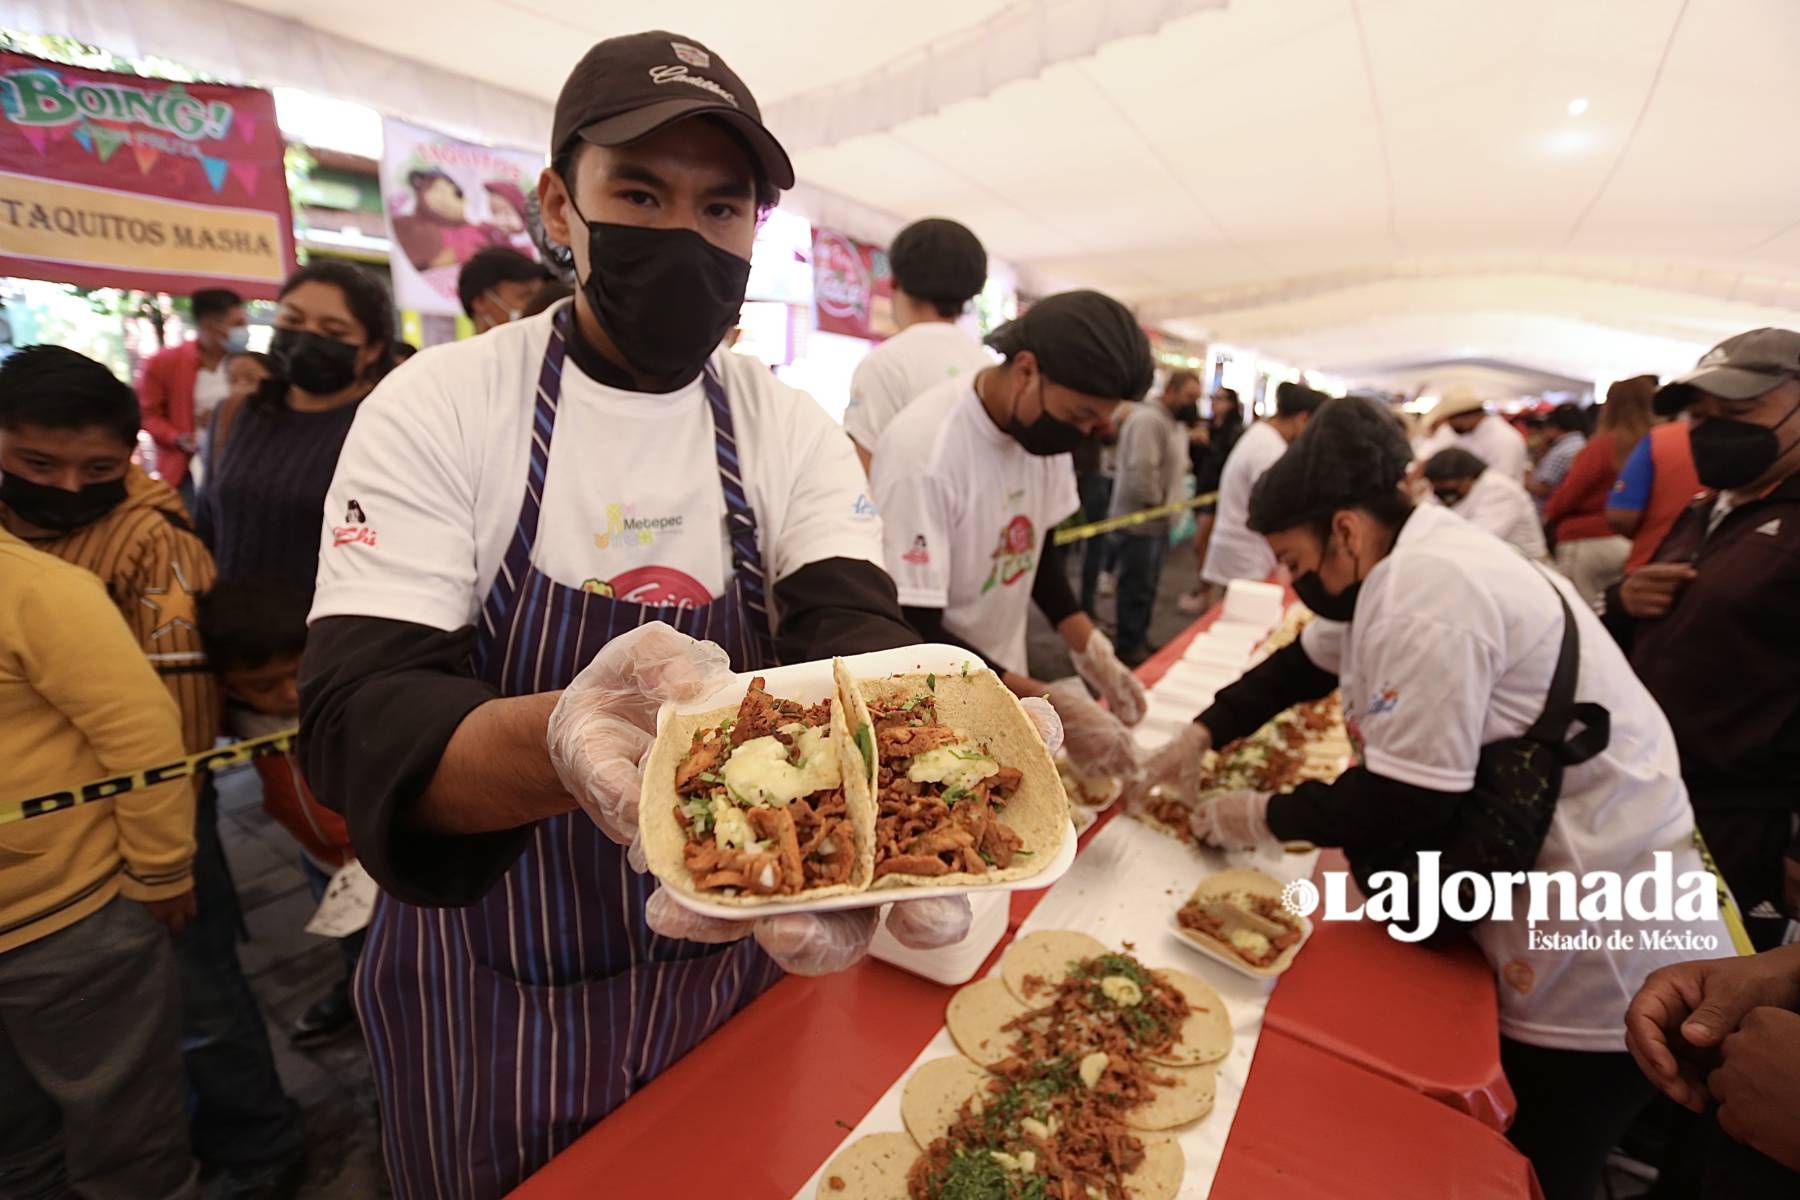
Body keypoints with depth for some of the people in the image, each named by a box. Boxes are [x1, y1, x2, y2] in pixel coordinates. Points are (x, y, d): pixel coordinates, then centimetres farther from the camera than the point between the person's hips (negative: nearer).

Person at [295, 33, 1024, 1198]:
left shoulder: (794, 430, -7)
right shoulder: (437, 407, -14)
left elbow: (848, 629, -19)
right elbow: (359, 721, -22)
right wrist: (568, 741, -45)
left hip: (737, 955, 2)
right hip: (494, 1003, -1)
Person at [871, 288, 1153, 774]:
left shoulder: (1045, 425, -7)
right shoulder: (924, 448, -28)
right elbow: (914, 631, -26)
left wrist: (1091, 651, -6)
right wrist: (1050, 703, -26)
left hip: (1003, 683, 6)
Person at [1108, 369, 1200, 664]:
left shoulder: (1176, 423, 15)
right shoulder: (1148, 419, -19)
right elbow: (1141, 470, -28)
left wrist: (1174, 503, 8)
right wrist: (1158, 504, -14)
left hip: (1159, 520, 10)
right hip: (1140, 520, -10)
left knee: (1147, 586, 17)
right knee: (1137, 588, -1)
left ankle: (1139, 641, 29)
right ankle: (1129, 649, 10)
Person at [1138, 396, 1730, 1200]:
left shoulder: (1429, 594, -28)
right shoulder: (1403, 564, 2)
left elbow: (1404, 804, -26)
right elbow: (1304, 663, 16)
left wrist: (1264, 818, -10)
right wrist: (1203, 733, 8)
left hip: (1601, 945, -8)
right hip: (1544, 894, 8)